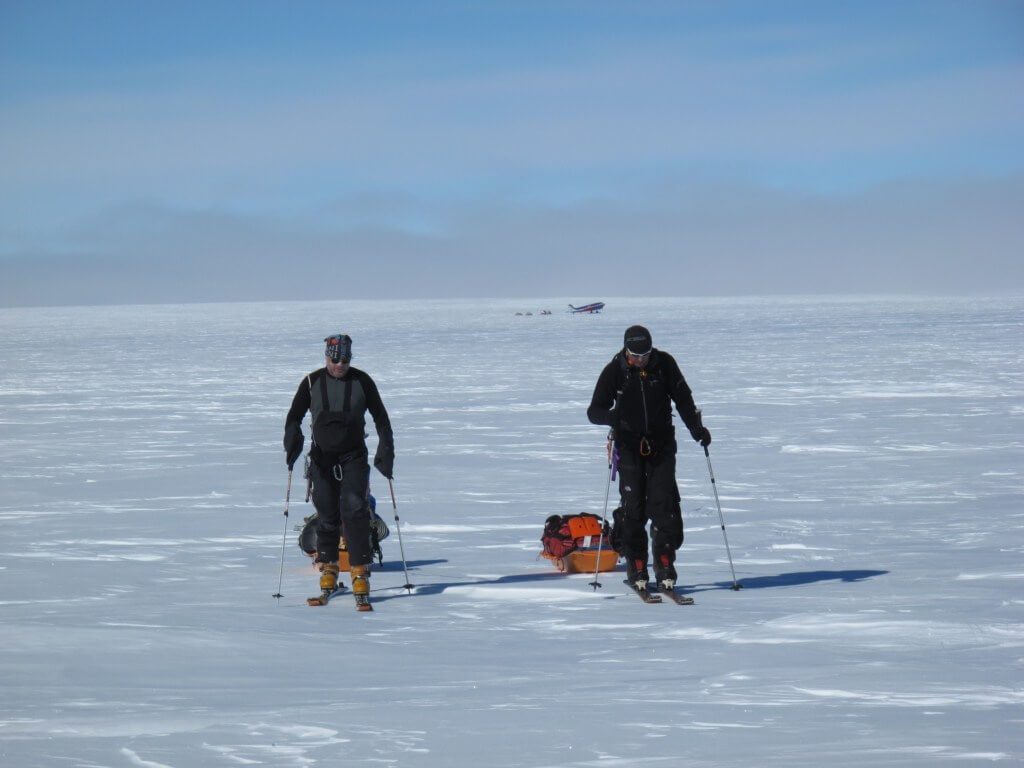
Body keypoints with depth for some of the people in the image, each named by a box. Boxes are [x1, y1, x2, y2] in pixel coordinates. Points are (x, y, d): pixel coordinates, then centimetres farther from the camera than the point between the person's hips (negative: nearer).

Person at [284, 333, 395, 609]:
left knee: (354, 511, -15)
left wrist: (385, 452, -1)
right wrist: (293, 440, -18)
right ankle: (328, 569, 19)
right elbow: (295, 416, 2)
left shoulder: (362, 381, -1)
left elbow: (380, 418, 6)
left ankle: (360, 573, -17)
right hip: (322, 458, 1)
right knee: (327, 515, 3)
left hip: (354, 457, -1)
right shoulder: (312, 382, 0)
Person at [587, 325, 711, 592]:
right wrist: (611, 416, -31)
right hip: (629, 447, -1)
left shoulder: (664, 363, -5)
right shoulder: (614, 370, -8)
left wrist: (697, 428, -5)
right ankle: (636, 569, 6)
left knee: (665, 505, -8)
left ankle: (665, 565, -1)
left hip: (661, 445, 1)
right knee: (633, 509, -3)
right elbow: (594, 411, -9)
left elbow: (682, 398, 6)